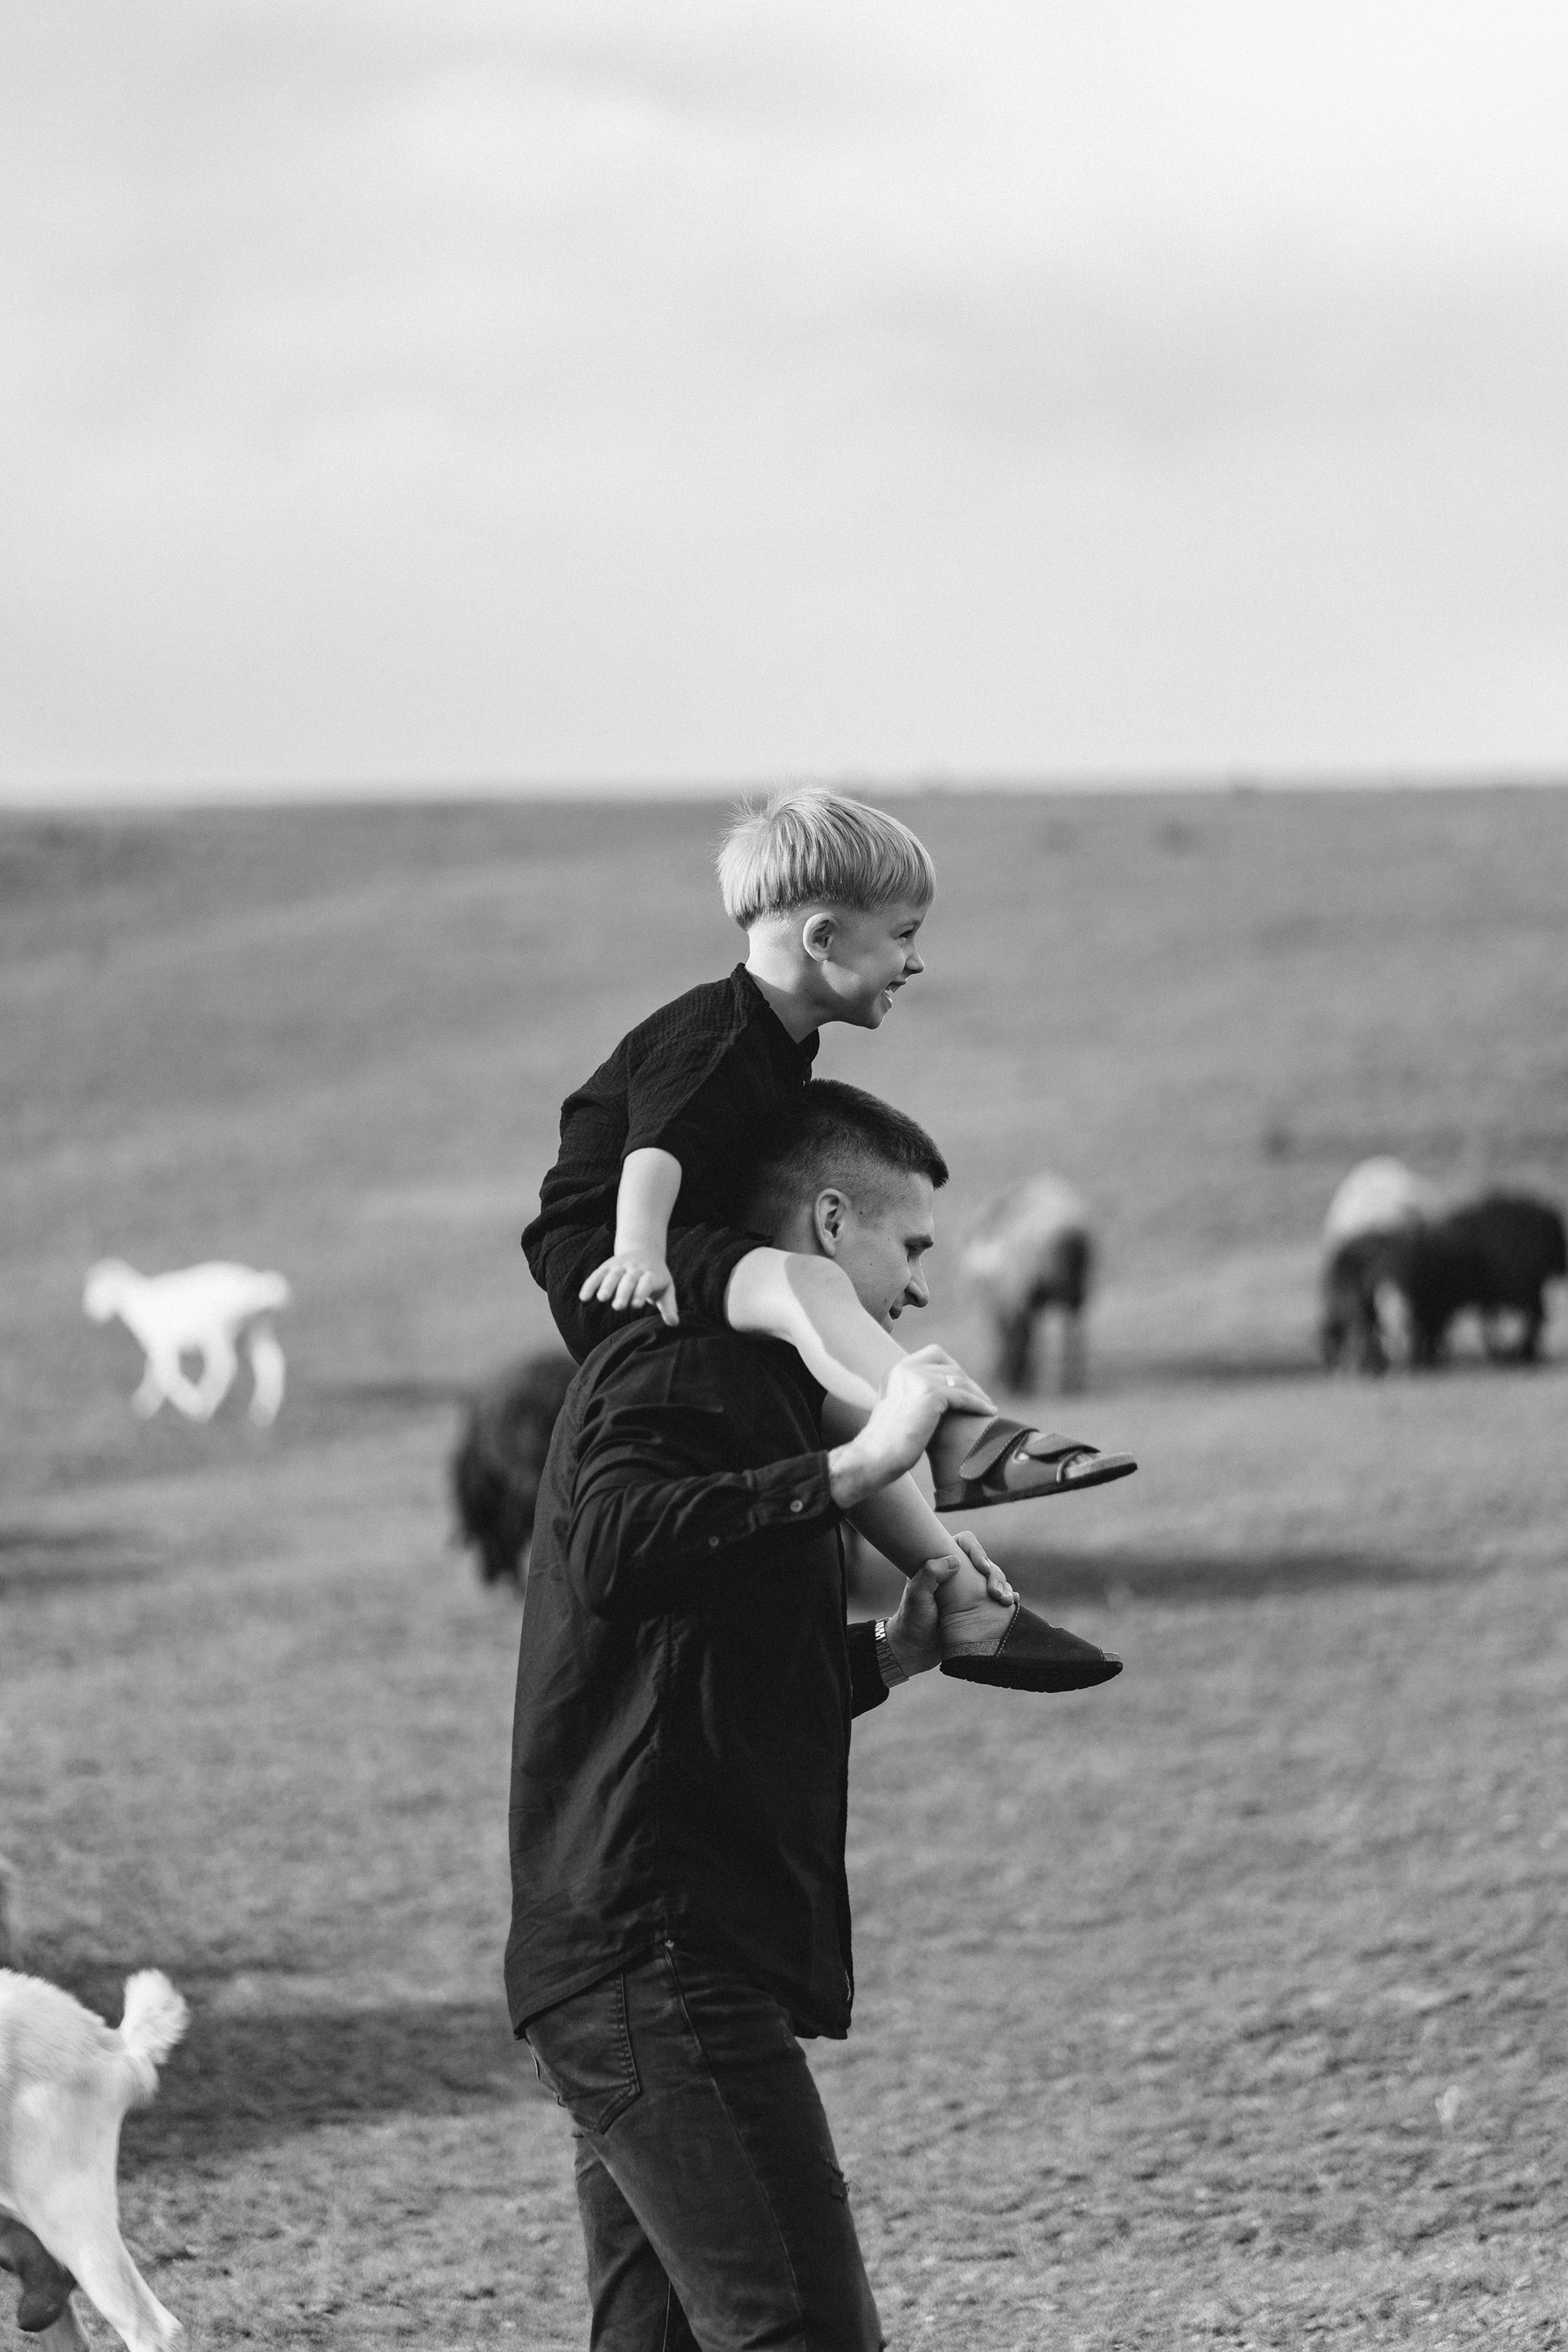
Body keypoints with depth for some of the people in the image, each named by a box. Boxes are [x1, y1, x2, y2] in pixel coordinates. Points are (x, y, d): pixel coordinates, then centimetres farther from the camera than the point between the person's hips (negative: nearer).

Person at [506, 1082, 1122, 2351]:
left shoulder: (740, 1378, 26)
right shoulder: (677, 1366, -8)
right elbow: (619, 1548, -30)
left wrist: (891, 1653, 18)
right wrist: (860, 1463, -26)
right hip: (662, 1954, -11)